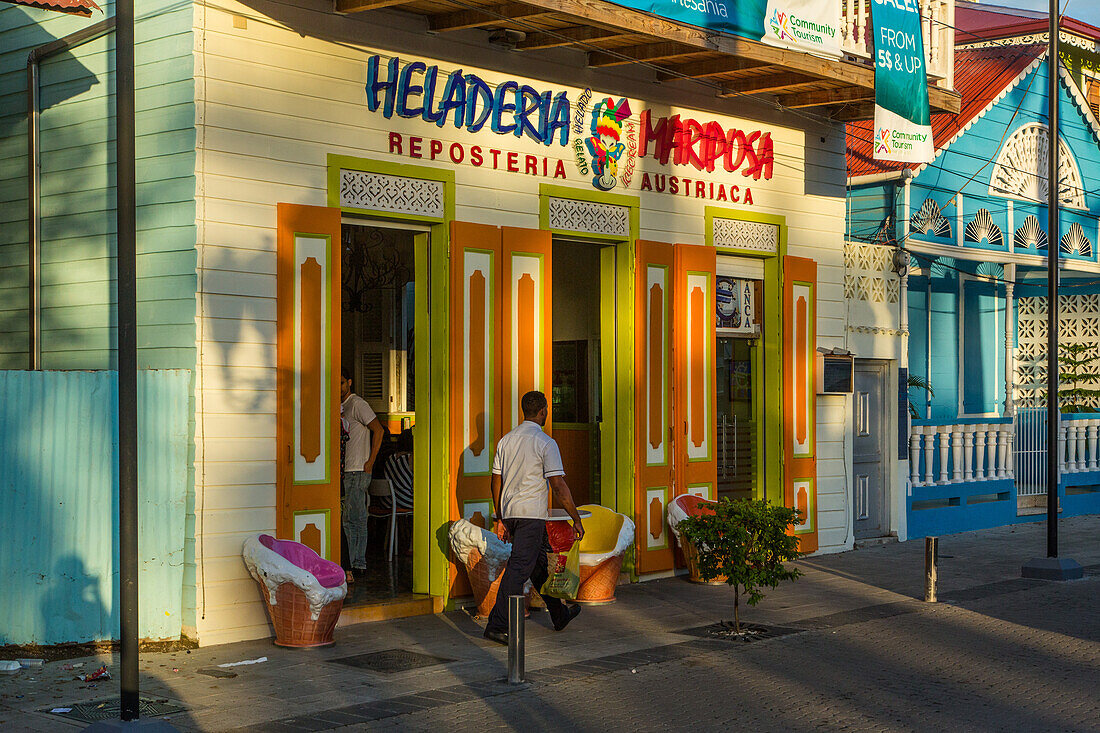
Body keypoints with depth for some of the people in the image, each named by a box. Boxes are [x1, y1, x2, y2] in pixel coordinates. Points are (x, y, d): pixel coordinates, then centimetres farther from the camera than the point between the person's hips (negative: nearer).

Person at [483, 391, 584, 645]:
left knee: (539, 564, 19)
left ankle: (560, 615, 32)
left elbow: (496, 482, 13)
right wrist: (577, 520, -8)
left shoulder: (506, 440, 9)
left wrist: (503, 520, 20)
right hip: (531, 513, -8)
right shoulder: (545, 443, -11)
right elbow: (558, 486, -15)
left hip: (510, 512, 8)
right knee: (519, 570, -8)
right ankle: (497, 625, -12)